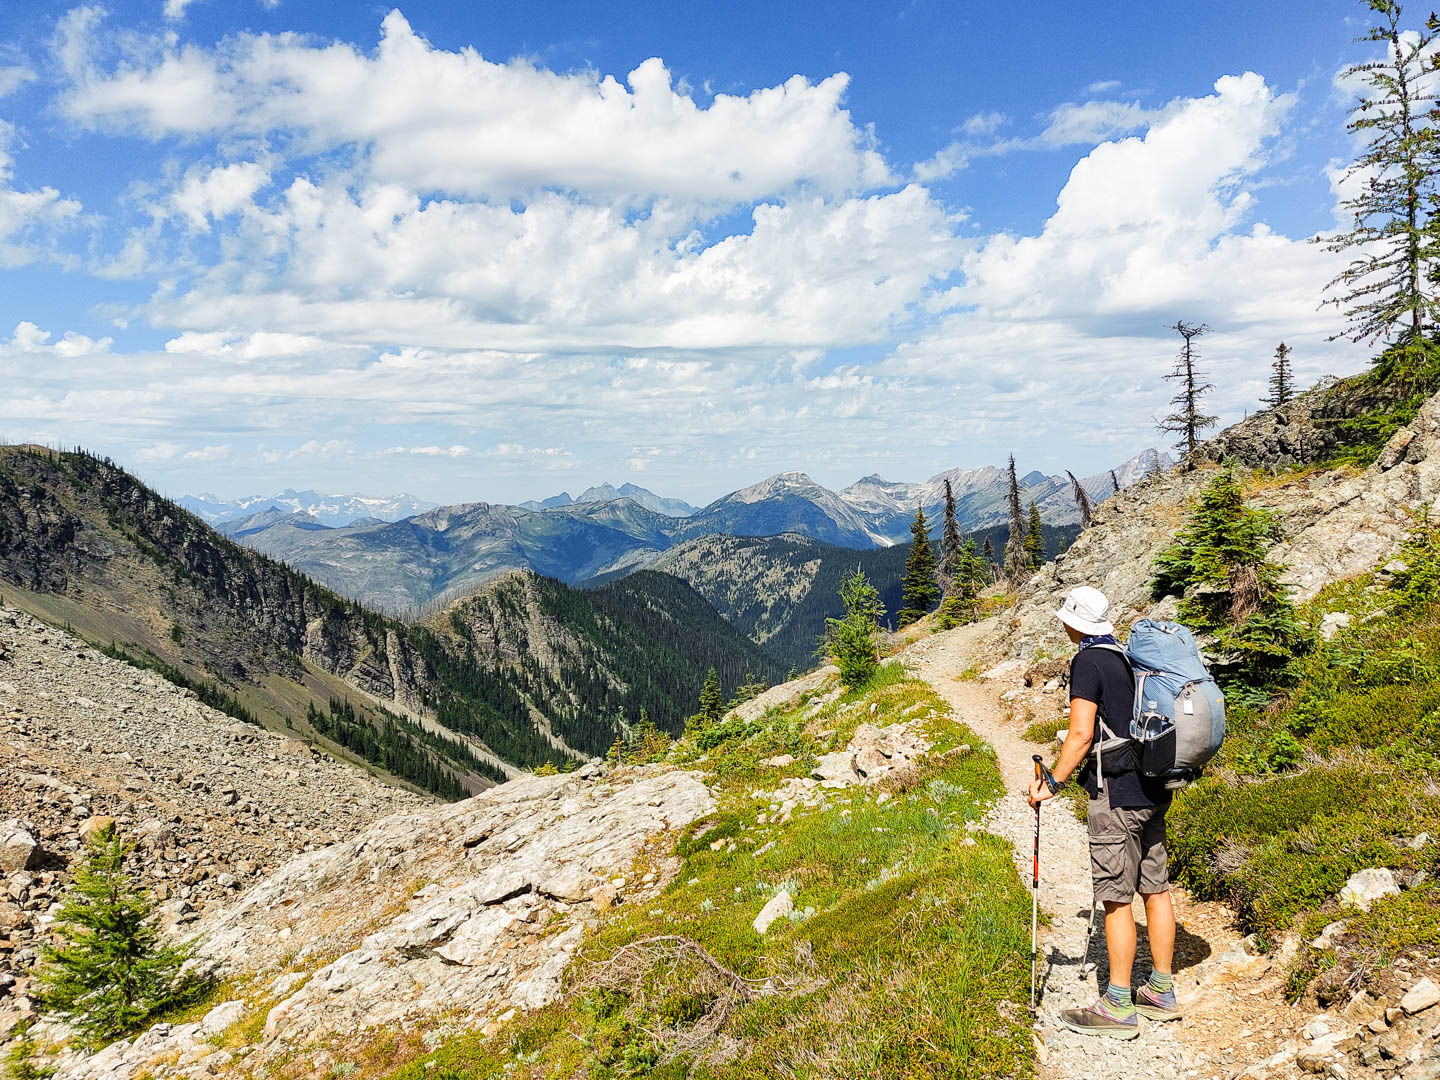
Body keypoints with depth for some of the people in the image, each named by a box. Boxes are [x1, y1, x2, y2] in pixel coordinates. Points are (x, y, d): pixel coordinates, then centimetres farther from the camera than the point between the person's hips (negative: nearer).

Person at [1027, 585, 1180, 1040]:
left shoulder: (1088, 662, -12)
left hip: (1115, 793, -9)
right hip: (1152, 788, 9)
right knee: (1156, 888, 14)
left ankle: (1118, 1007, 3)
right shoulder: (1132, 656, 13)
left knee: (1116, 898, -3)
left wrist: (1052, 783, -11)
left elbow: (1081, 734, -18)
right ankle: (1161, 992, 24)